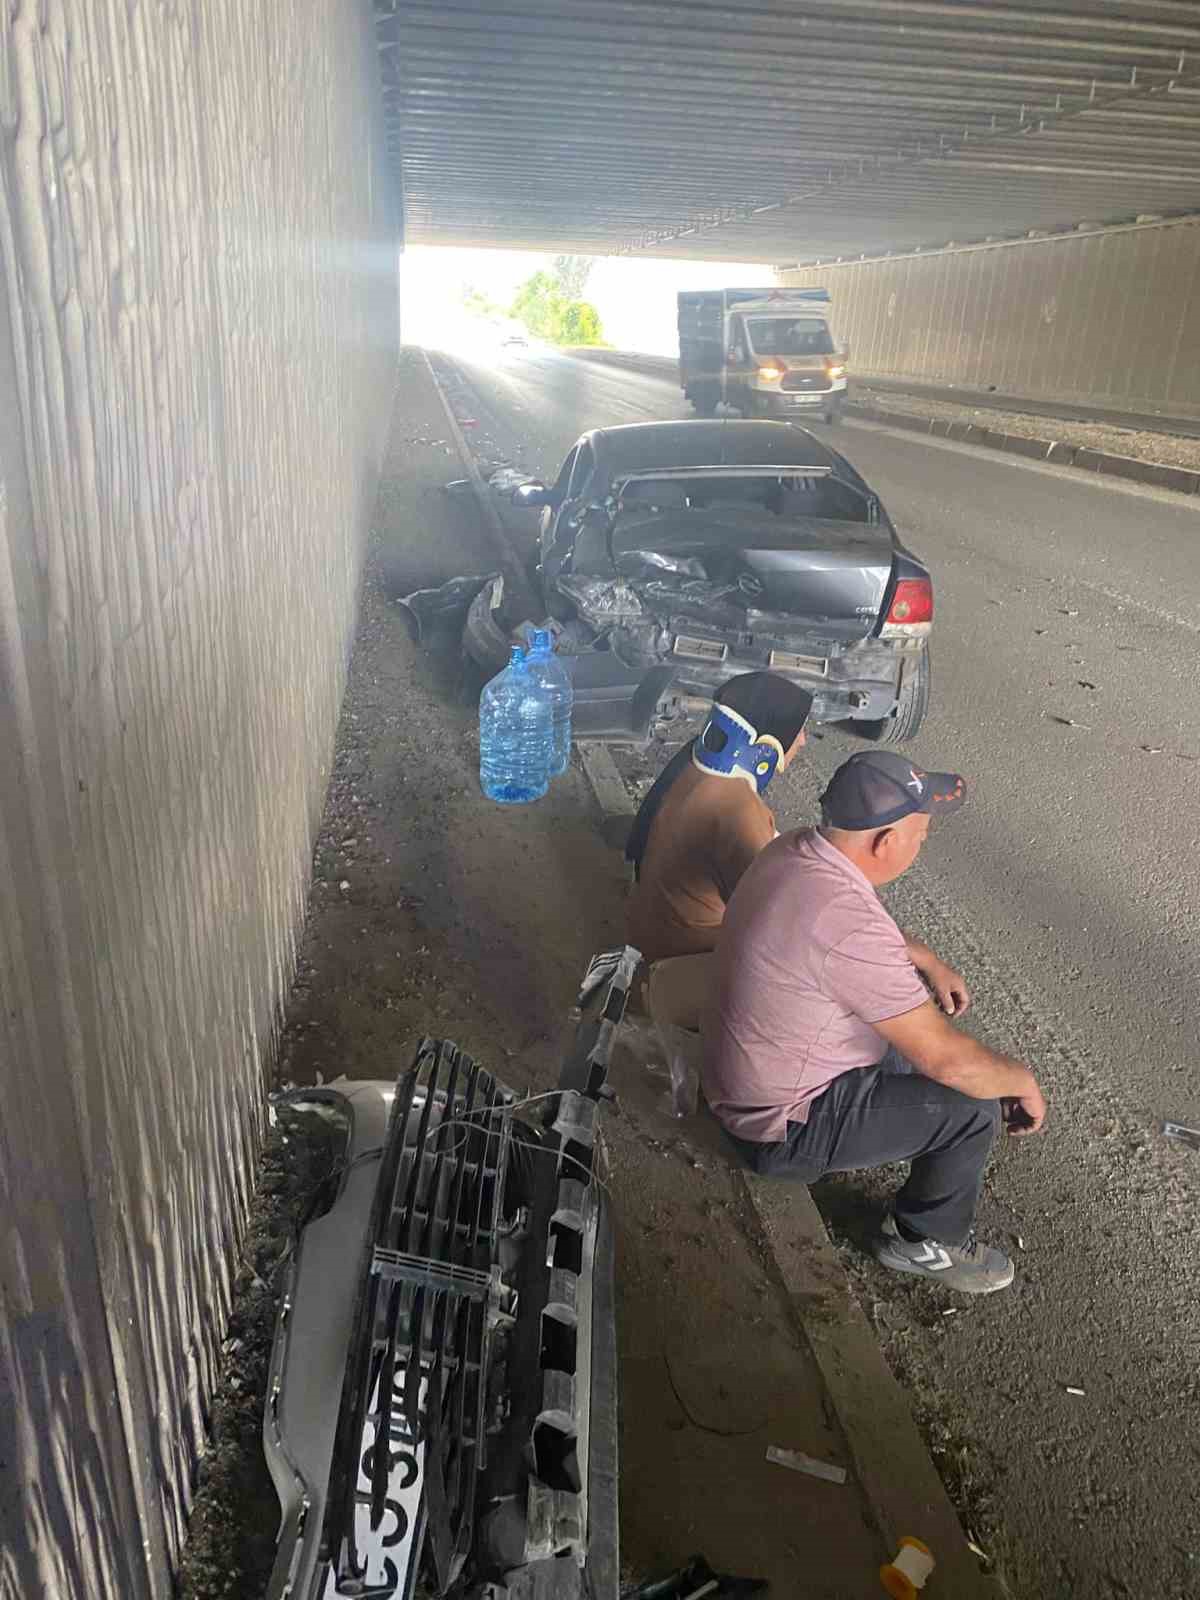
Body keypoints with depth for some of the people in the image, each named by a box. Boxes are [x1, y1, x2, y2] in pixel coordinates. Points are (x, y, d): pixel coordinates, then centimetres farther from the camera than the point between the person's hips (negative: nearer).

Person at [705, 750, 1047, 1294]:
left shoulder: (794, 848, -8)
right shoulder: (851, 928, -36)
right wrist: (1023, 1081, -9)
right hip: (783, 1130, -9)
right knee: (973, 1107, -7)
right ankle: (927, 1241, 18)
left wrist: (926, 960, 15)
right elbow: (946, 1059, -27)